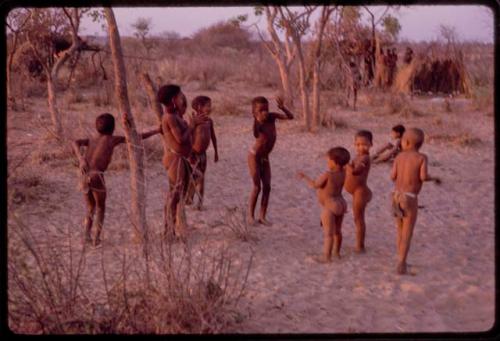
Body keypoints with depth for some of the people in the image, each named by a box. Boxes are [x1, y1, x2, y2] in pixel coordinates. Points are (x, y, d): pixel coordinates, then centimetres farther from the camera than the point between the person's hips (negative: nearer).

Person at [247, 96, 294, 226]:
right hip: (254, 156, -6)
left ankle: (262, 217, 8)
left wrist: (282, 108, -28)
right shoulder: (258, 123, -24)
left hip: (265, 158, 6)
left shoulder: (272, 116, -9)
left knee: (267, 187, 1)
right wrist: (257, 119, -57)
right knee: (257, 187, -5)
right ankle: (250, 216, 8)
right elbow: (256, 135, -45)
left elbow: (290, 117, -12)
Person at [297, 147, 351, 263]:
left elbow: (314, 185, -14)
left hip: (329, 207, -8)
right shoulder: (343, 173, -3)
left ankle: (326, 256, -1)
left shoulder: (327, 175, -22)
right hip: (341, 204, 8)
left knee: (328, 233, -4)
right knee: (337, 231, 20)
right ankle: (336, 252, 33)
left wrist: (305, 177, -1)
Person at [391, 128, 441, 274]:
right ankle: (401, 265, -2)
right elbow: (423, 176, -18)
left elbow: (393, 176, -2)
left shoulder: (399, 156, 4)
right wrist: (434, 178, 3)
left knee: (400, 232, 18)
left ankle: (401, 262, 25)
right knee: (407, 234, 2)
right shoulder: (422, 157, -6)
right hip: (410, 199, -4)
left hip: (397, 196, 4)